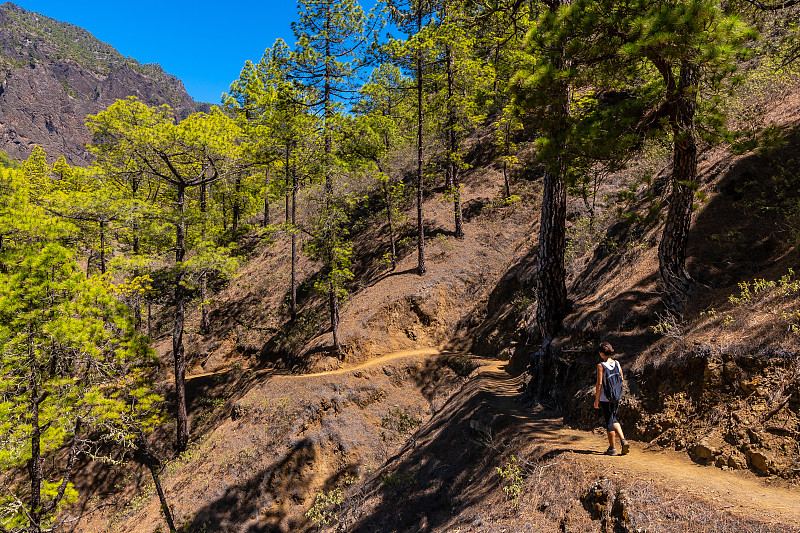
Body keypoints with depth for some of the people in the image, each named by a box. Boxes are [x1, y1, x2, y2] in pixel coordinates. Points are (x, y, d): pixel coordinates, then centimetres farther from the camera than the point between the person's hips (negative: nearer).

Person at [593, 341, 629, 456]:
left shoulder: (601, 365, -15)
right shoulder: (617, 364, 2)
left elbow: (599, 383, -16)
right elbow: (621, 380, 7)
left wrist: (596, 399, -9)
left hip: (605, 398, -6)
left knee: (609, 421, 4)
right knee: (613, 419, 22)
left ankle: (612, 448, 12)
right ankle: (623, 440, 7)